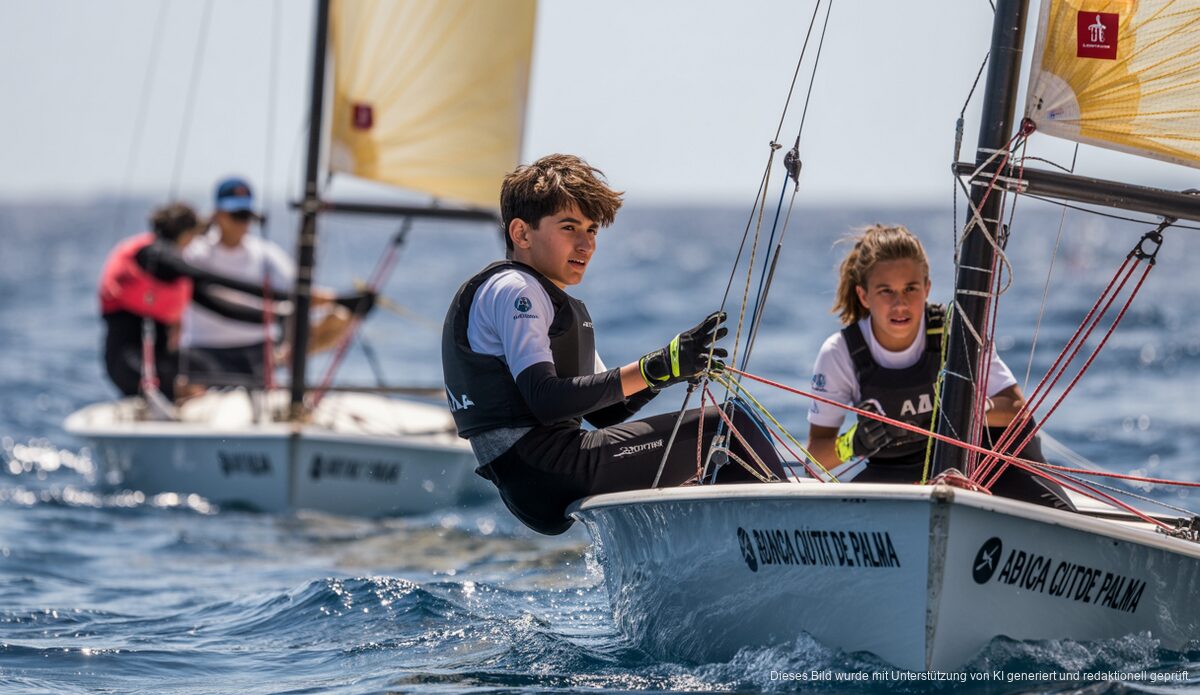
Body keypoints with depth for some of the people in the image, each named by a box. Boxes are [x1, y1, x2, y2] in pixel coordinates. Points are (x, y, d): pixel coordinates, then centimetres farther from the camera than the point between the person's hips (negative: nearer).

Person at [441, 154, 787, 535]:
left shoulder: (561, 305, 26)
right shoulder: (512, 289, -6)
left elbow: (605, 412, 21)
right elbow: (546, 401, -21)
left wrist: (673, 367, 3)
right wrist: (654, 368, -24)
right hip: (544, 470, -11)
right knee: (730, 428, -9)